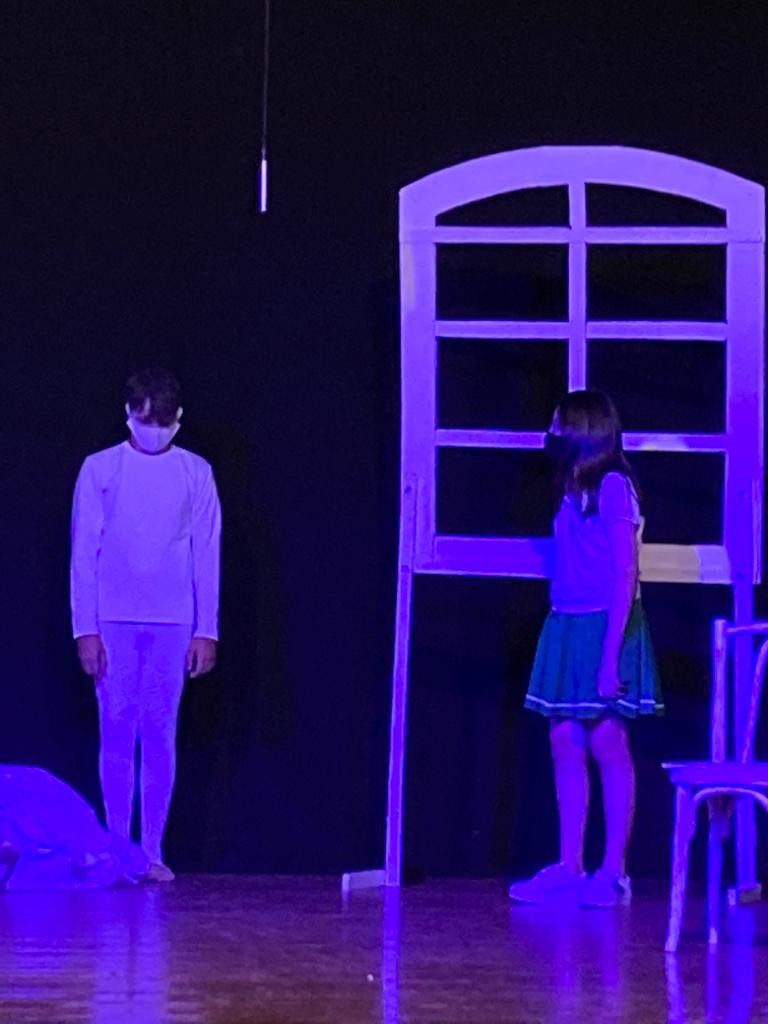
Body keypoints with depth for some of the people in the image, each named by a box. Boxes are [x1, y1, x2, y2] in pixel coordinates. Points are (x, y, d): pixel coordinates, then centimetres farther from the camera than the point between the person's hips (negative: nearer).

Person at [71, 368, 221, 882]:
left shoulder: (196, 473, 5)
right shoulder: (100, 469, 2)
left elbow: (207, 556, 5)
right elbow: (84, 553, 1)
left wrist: (207, 630, 0)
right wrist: (85, 628, -4)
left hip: (173, 623, 1)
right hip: (113, 622, 0)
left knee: (161, 736, -1)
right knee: (117, 734, -1)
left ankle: (153, 850, 3)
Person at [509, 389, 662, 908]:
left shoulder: (614, 488, -10)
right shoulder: (573, 492, 14)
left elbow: (626, 576, -14)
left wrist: (611, 654, -18)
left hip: (604, 627, -8)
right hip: (566, 627, 8)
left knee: (608, 744, -5)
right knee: (566, 745, 5)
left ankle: (614, 871, -2)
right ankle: (570, 867, 9)